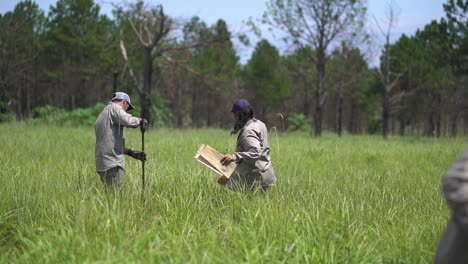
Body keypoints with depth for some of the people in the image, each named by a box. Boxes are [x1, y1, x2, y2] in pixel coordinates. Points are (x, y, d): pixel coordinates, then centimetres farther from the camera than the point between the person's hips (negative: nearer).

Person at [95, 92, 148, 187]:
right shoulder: (114, 108, -3)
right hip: (113, 164, -9)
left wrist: (130, 152, 26)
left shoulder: (102, 114, 26)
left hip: (102, 164, 9)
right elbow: (129, 121, -22)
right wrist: (140, 120, -1)